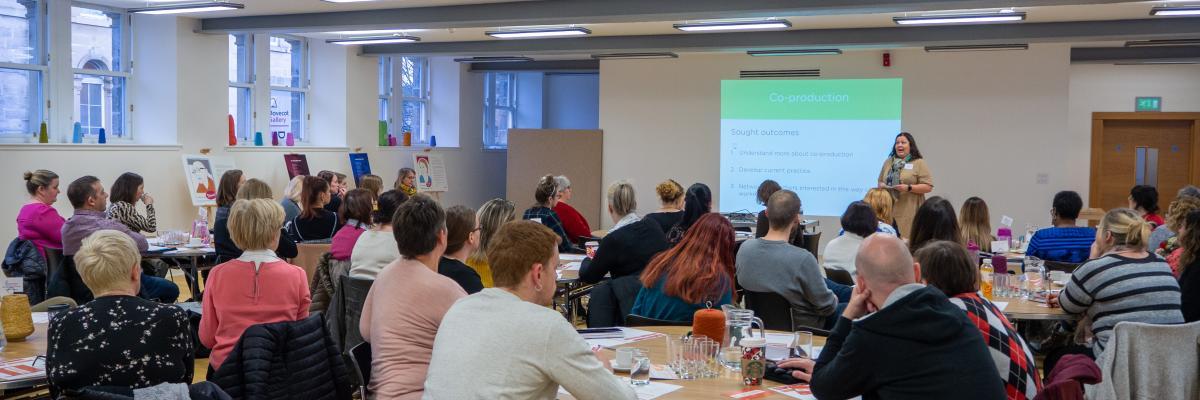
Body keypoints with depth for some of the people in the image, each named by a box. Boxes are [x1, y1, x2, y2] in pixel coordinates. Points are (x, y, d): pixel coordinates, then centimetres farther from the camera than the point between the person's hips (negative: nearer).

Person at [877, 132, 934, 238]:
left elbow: (928, 187, -3)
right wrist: (882, 186, 1)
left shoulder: (919, 163, 3)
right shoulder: (888, 162, 17)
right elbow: (880, 181, 25)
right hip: (889, 210, 4)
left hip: (909, 212, -4)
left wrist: (909, 188, -16)